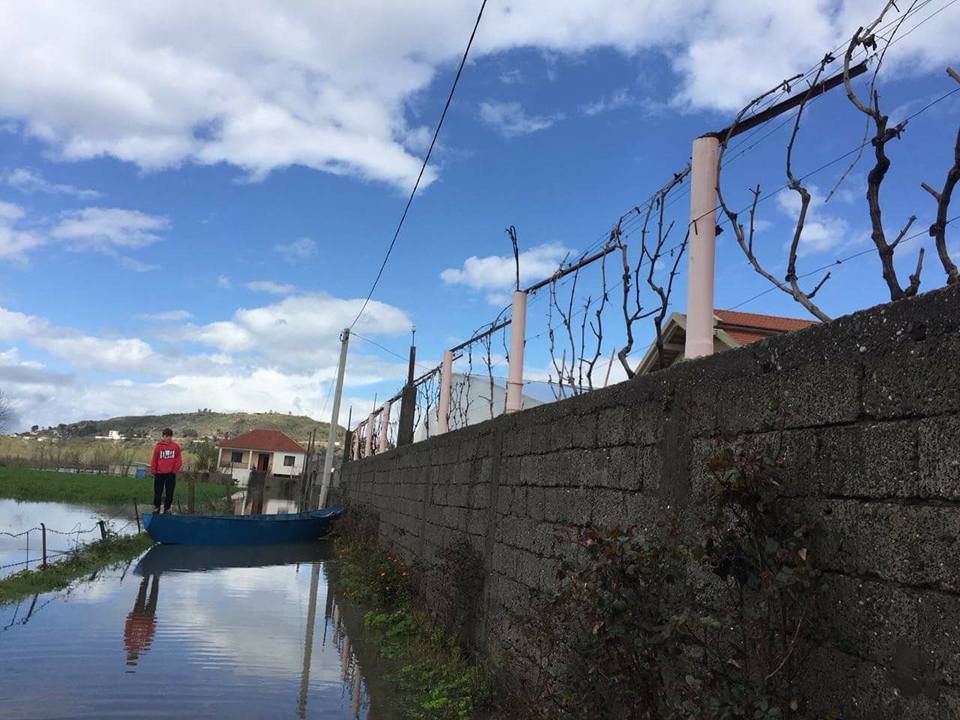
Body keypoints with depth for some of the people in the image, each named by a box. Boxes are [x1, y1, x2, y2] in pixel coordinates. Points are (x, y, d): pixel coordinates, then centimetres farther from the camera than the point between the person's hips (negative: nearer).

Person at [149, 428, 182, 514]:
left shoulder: (176, 446, -2)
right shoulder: (158, 446, -4)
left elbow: (178, 460, 1)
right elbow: (154, 460, -1)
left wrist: (175, 470, -5)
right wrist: (153, 471, -2)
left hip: (171, 474, 1)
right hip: (159, 473, -1)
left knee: (169, 493, 8)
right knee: (158, 492, 7)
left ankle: (167, 508, 18)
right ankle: (156, 507, 19)